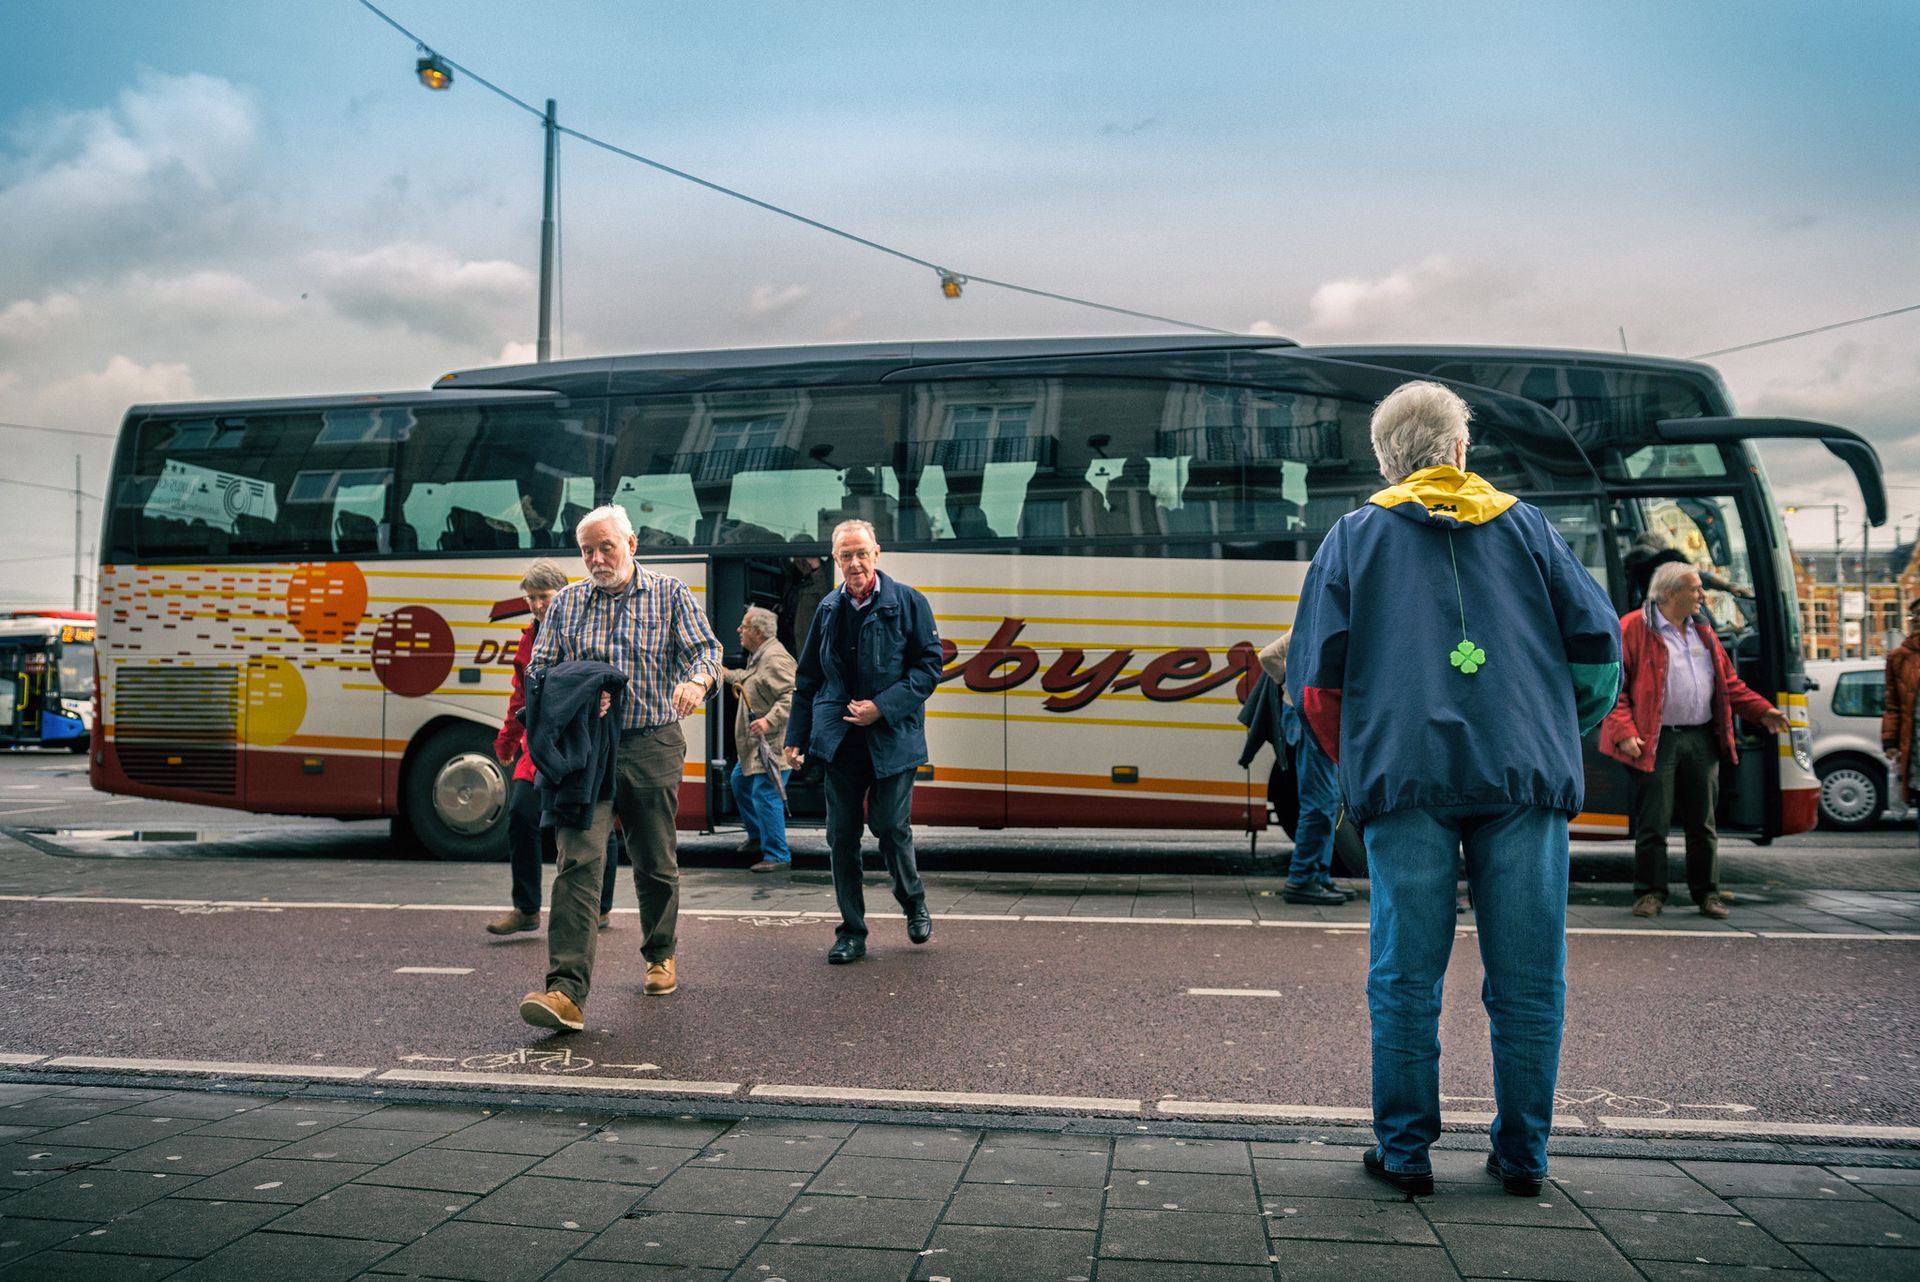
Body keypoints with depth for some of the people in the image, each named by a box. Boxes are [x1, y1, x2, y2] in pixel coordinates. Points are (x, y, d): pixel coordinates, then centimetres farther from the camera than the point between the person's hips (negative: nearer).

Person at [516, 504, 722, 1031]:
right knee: (577, 862, -13)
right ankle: (567, 992, -18)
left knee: (656, 865, 11)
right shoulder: (566, 603, 13)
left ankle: (660, 957, 36)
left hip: (652, 747, 0)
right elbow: (538, 669, 11)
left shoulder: (670, 595, 7)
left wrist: (697, 679, -26)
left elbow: (705, 649, -1)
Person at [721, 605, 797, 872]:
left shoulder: (775, 657, -19)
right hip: (753, 743, 12)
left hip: (772, 742, -12)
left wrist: (769, 720, -36)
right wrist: (726, 674, 45)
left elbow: (791, 696, -29)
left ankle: (777, 854, -5)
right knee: (740, 781, 23)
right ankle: (757, 837, 38)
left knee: (764, 794, -12)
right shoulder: (758, 656, 16)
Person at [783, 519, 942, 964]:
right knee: (842, 835, 4)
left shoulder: (907, 602, -1)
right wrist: (796, 736, 12)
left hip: (892, 739, -3)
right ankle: (851, 932, 15)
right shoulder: (828, 608, 10)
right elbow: (807, 677, 16)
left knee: (891, 827, -1)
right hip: (840, 739, 3)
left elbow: (929, 665, -4)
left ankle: (914, 903, 28)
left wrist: (883, 706, -14)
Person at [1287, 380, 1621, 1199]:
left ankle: (1404, 1152, 11)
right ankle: (1522, 1154, 17)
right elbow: (1599, 648, 11)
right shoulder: (1526, 527, 15)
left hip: (1407, 774, -1)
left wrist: (1355, 766, 17)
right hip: (1527, 779, 1)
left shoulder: (1356, 535, 11)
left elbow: (1316, 678, 4)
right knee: (1527, 977, 8)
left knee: (1405, 976, 4)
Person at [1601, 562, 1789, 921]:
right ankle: (1650, 893, 11)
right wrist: (1624, 733, -18)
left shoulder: (1703, 630, 16)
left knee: (1703, 823, 9)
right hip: (1655, 742, -6)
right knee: (1653, 824, -1)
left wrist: (1762, 711, 11)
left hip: (1702, 740, 6)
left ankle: (1707, 893, 19)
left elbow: (1729, 682, 22)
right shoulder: (1634, 628, -6)